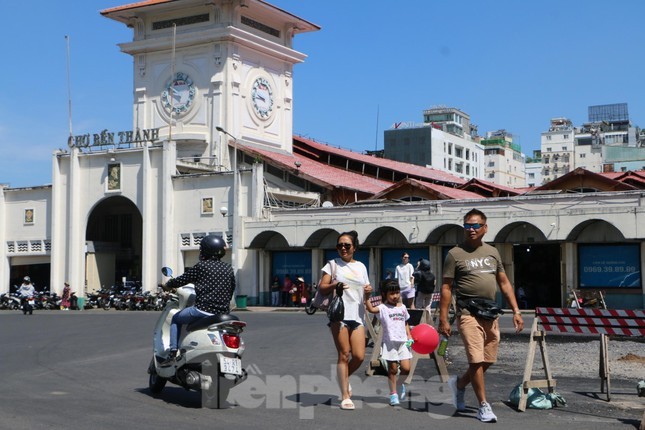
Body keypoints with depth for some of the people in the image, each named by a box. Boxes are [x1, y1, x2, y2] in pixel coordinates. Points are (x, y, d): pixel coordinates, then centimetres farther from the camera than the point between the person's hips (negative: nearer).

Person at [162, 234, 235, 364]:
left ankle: (173, 353, 9)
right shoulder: (228, 268, 9)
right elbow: (231, 289, 16)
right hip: (223, 313, 5)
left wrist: (167, 285, 18)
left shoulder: (201, 266, -5)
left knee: (176, 319, 19)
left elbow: (181, 280, 0)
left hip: (203, 310, -5)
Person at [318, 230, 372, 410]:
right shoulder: (333, 264, 5)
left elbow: (365, 288, 23)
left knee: (359, 356, -5)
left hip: (357, 315, 4)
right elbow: (322, 288, 1)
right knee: (344, 355, -4)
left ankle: (343, 378, 25)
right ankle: (345, 397, 3)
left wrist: (369, 290, -1)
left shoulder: (361, 267, 16)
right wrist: (335, 285, -19)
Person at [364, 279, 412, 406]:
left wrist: (409, 335, 9)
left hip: (403, 342, 3)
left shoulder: (402, 307, 12)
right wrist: (367, 296, -34)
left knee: (406, 368, -5)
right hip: (390, 342, -3)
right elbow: (371, 309, -23)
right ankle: (393, 393, 15)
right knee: (392, 369, 3)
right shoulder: (383, 308, -4)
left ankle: (400, 382, 26)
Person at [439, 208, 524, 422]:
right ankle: (484, 406, 4)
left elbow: (504, 283, 15)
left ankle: (459, 384, 34)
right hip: (469, 314, -5)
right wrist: (443, 319, -8)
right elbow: (446, 288, -3)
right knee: (477, 360, -8)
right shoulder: (455, 254, -2)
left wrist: (516, 311, 8)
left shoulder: (492, 252, 13)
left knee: (487, 361, 10)